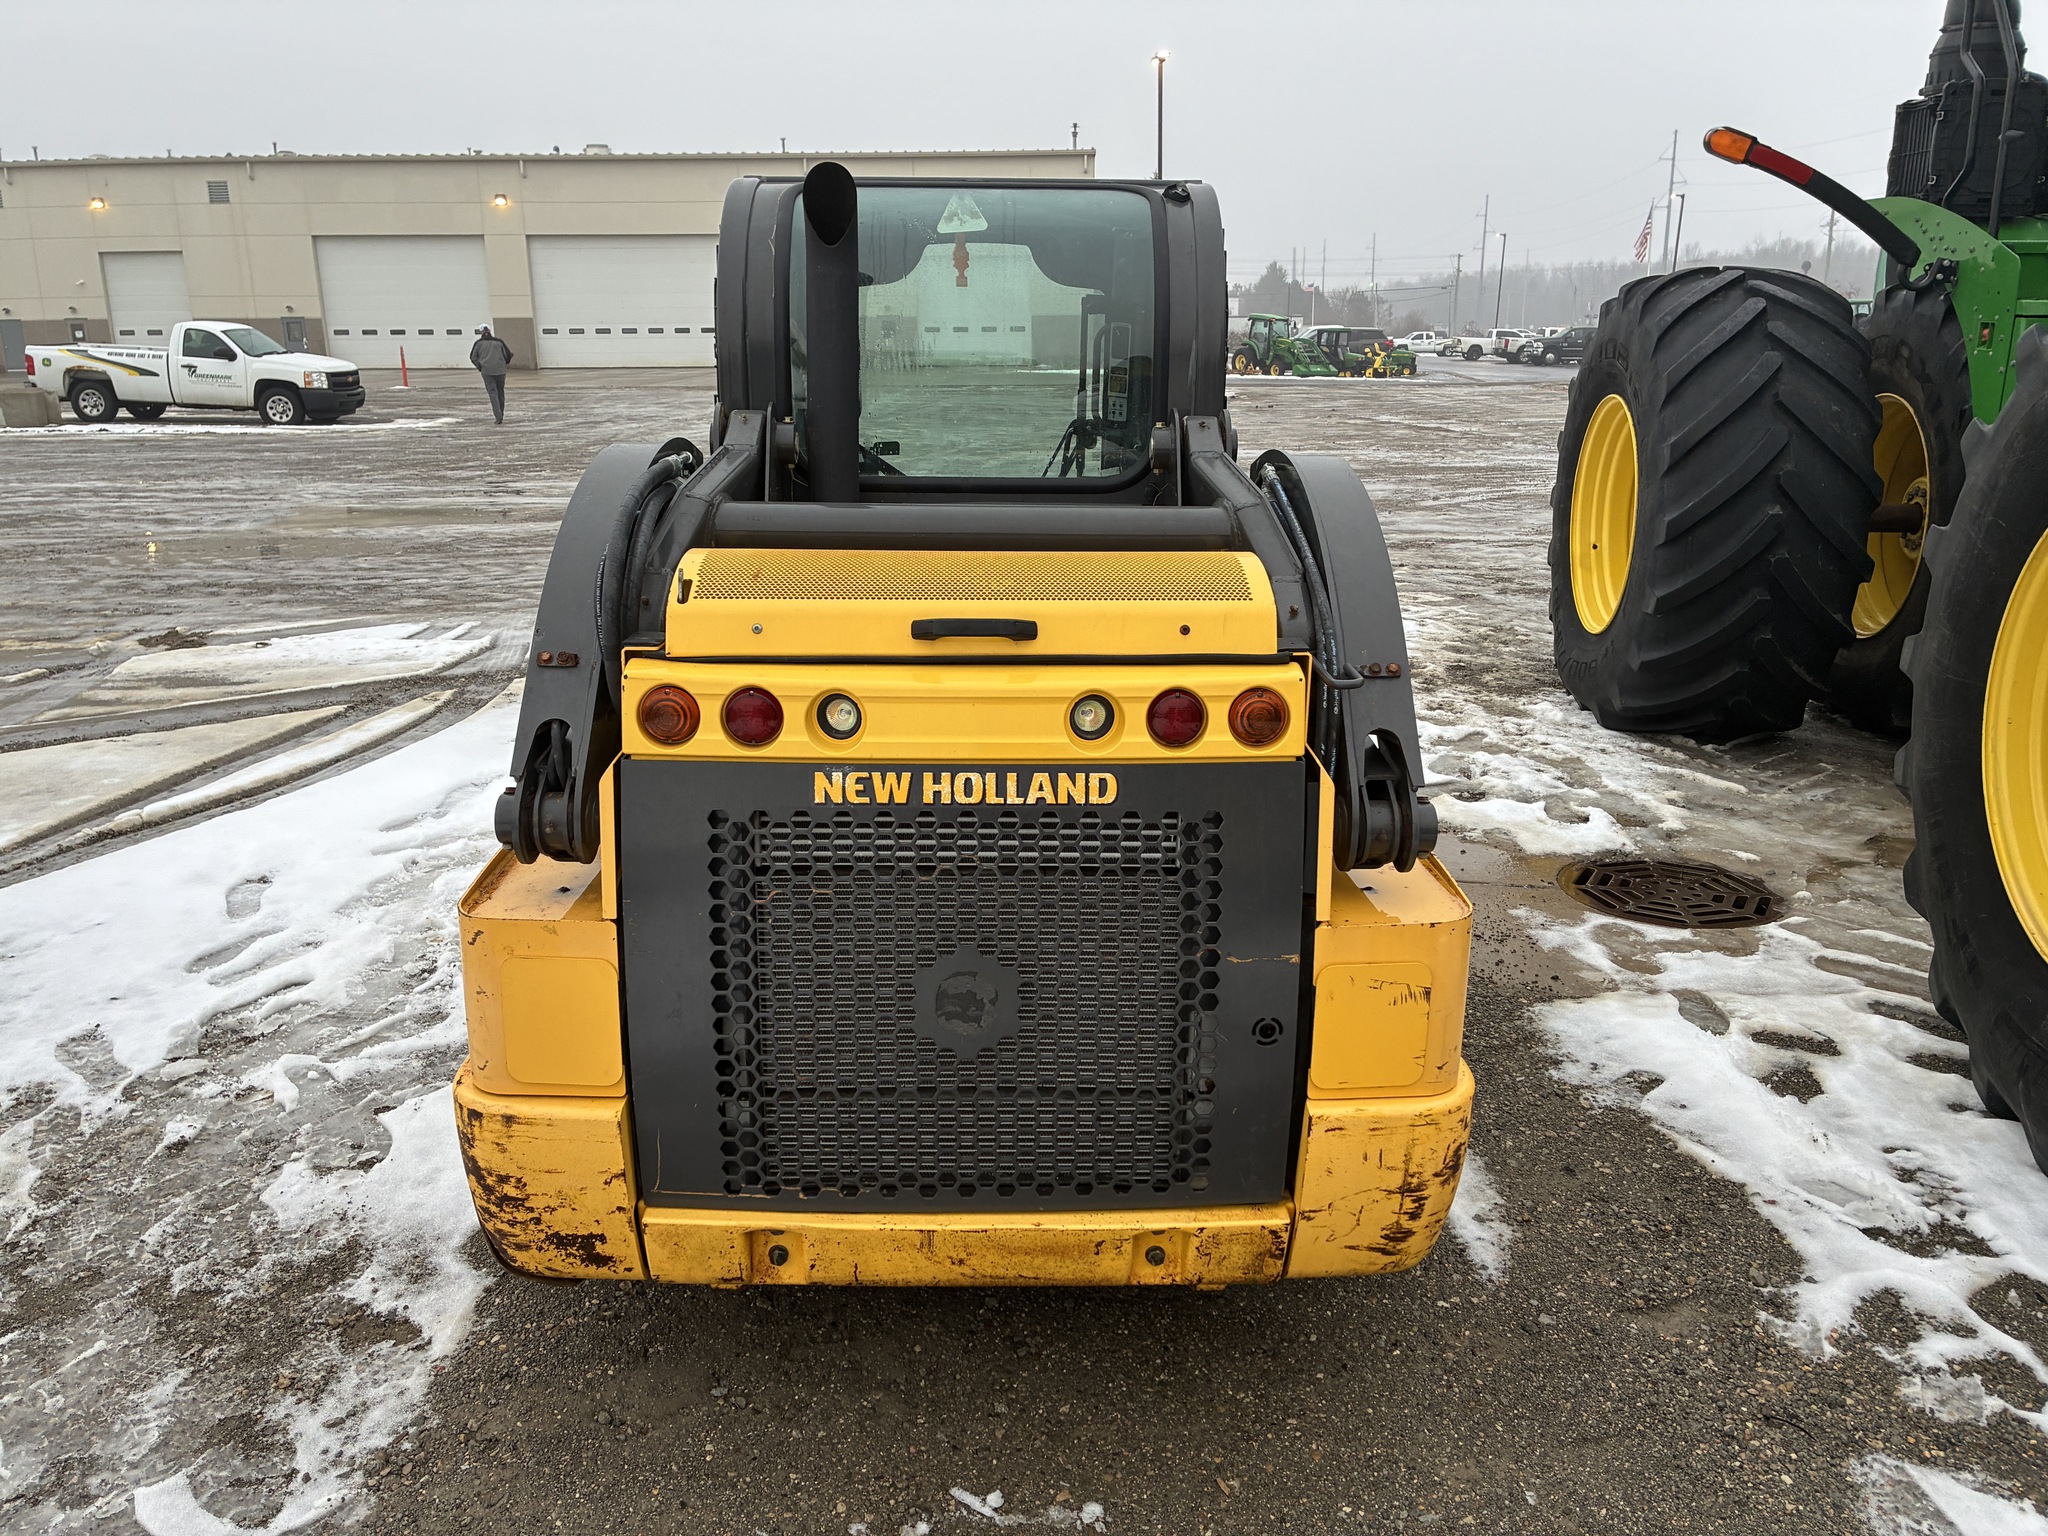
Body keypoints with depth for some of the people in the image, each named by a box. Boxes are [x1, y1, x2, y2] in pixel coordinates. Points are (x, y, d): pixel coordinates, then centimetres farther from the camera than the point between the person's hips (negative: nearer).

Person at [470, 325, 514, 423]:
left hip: (487, 372, -1)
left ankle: (498, 418, -15)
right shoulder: (499, 341, 4)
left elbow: (473, 357, 4)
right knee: (500, 393, 15)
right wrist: (505, 363, 24)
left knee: (493, 393, -2)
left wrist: (479, 367, 18)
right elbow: (508, 354, 5)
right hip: (500, 371, 1)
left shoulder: (479, 343, 2)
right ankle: (500, 416, 24)